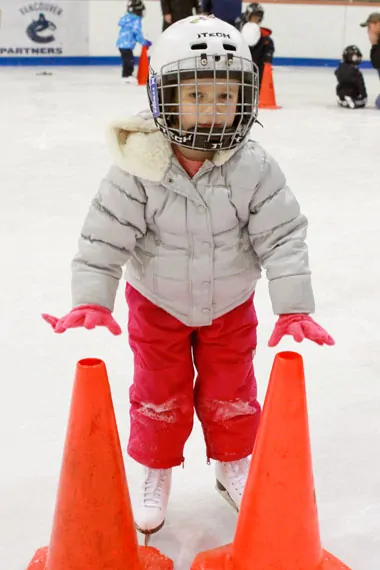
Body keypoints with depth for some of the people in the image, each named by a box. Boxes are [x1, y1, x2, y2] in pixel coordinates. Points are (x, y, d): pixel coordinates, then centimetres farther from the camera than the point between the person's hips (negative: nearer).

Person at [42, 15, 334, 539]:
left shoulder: (255, 168, -22)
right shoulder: (137, 169, -26)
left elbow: (284, 237, -19)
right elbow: (104, 238, -21)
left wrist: (294, 309, -25)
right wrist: (91, 302, -28)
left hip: (229, 305, 1)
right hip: (158, 303, -1)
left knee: (230, 393, 15)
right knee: (160, 394, 12)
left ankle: (232, 464, 42)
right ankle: (156, 472, 36)